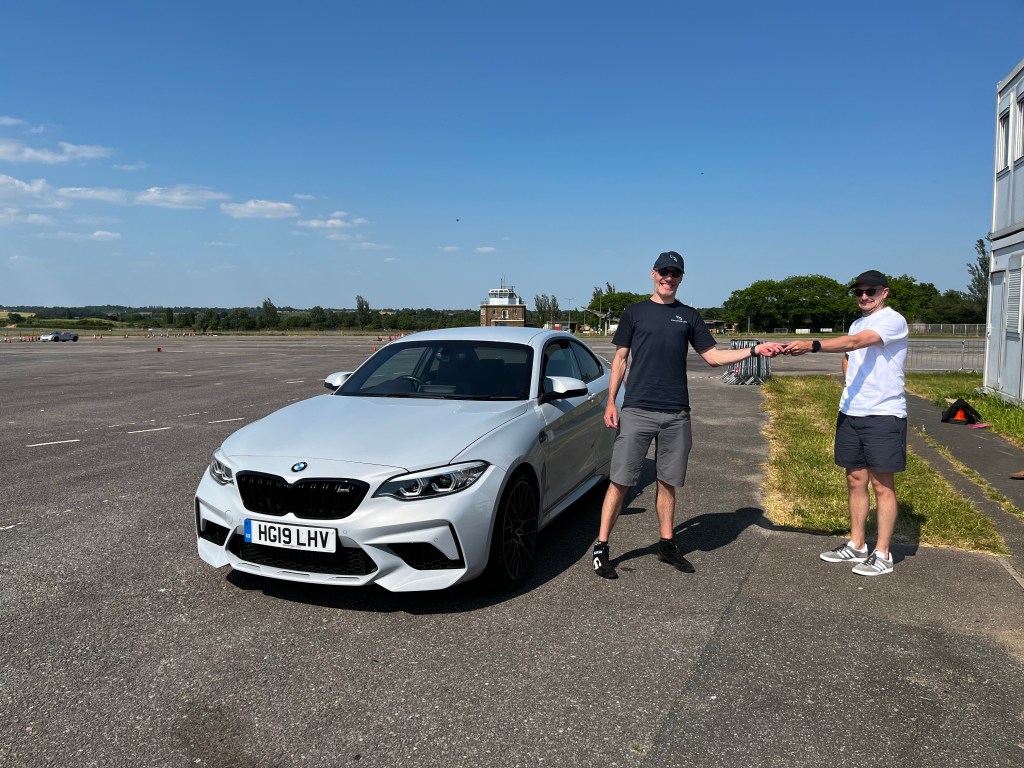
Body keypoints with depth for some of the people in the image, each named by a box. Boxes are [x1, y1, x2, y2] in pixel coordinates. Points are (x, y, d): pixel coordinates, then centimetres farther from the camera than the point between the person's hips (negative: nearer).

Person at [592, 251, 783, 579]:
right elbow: (620, 359, 6)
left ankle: (667, 545, 24)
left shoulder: (689, 316, 14)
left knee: (668, 482, 11)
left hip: (676, 414, 3)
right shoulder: (635, 312, 8)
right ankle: (601, 548, 2)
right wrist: (610, 401, -2)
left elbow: (714, 356, 12)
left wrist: (754, 350, 0)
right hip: (637, 411, -3)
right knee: (620, 481, -4)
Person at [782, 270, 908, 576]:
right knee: (855, 480, 12)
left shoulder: (893, 320, -10)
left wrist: (811, 345, -36)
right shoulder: (857, 324, 16)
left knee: (882, 484, -1)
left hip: (884, 414, -8)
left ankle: (882, 555, 6)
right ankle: (856, 545, 23)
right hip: (850, 413, 8)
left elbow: (855, 342, -26)